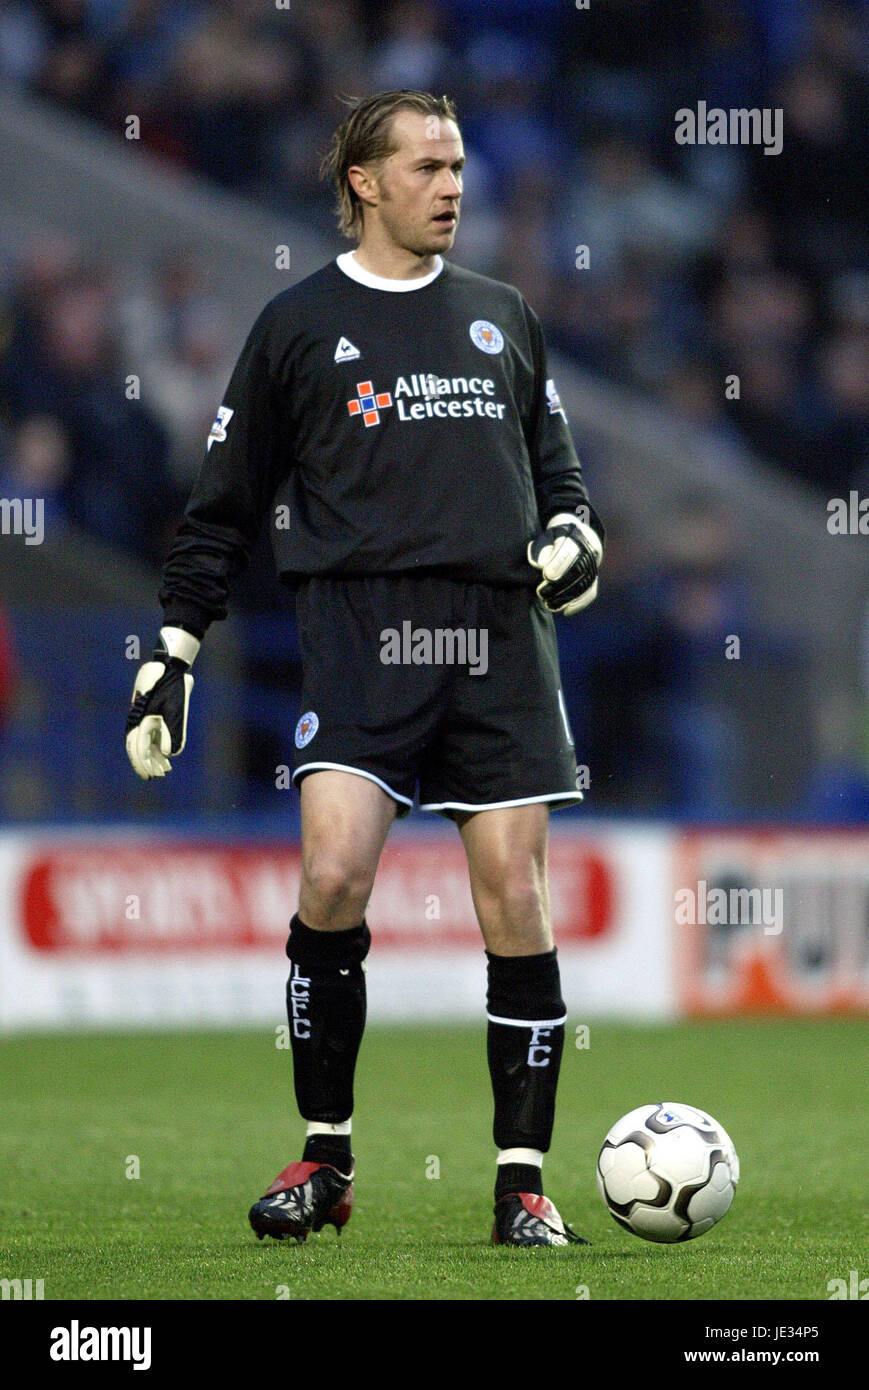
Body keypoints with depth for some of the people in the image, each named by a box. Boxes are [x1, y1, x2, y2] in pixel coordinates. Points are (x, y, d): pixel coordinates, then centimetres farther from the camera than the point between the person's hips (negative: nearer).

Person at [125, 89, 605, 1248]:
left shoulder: (502, 318, 18)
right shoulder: (299, 325, 9)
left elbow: (554, 461, 26)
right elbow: (225, 508, 11)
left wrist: (573, 532, 4)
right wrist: (174, 654, 7)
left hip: (498, 630, 3)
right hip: (360, 623, -3)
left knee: (514, 898, -3)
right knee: (333, 872, -19)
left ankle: (523, 1184, 5)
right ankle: (325, 1161, -3)